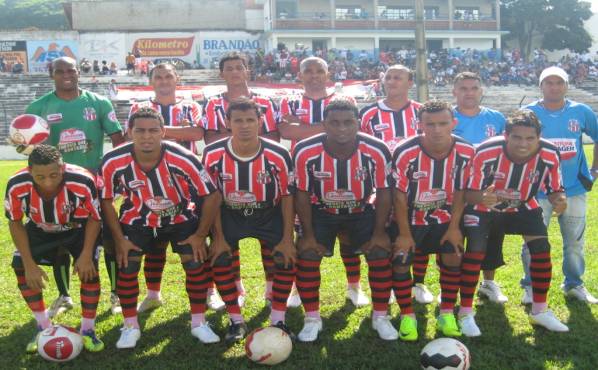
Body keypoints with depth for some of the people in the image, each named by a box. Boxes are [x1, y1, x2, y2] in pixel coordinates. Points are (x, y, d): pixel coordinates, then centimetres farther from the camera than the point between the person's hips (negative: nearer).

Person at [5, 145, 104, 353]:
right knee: (21, 268, -10)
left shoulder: (83, 182, -37)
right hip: (40, 230, 3)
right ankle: (44, 328, 7)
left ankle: (88, 330, -1)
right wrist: (29, 264, -18)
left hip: (78, 228, -2)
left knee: (89, 269, -19)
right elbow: (15, 223, -14)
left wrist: (86, 254, -24)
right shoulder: (17, 186, -32)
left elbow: (94, 218, -18)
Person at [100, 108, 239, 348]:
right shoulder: (113, 163, -25)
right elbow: (106, 201, -8)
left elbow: (211, 196, -19)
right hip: (136, 220, 1)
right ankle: (130, 326, 15)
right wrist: (119, 239, -8)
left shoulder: (183, 160, -30)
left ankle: (198, 323, 12)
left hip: (180, 218, 0)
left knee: (195, 263, -7)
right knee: (127, 267, -6)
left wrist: (200, 235, -13)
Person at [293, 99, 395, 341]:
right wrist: (308, 235, -12)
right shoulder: (305, 152, -25)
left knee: (380, 255, -12)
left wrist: (379, 233, -12)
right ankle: (312, 319, 5)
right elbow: (302, 194, -13)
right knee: (306, 256, -14)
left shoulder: (377, 151, -24)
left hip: (362, 211, 0)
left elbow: (383, 192, -11)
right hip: (321, 211, 0)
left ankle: (380, 317, 9)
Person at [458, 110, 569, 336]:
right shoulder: (486, 153, -33)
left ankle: (540, 311, 16)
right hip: (483, 206, -3)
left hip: (523, 206, 4)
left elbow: (555, 189, -8)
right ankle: (466, 313, -4)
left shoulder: (549, 155, -23)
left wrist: (559, 200, -33)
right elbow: (469, 192, -25)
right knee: (475, 251, -19)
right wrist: (481, 197, -49)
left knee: (542, 249, -5)